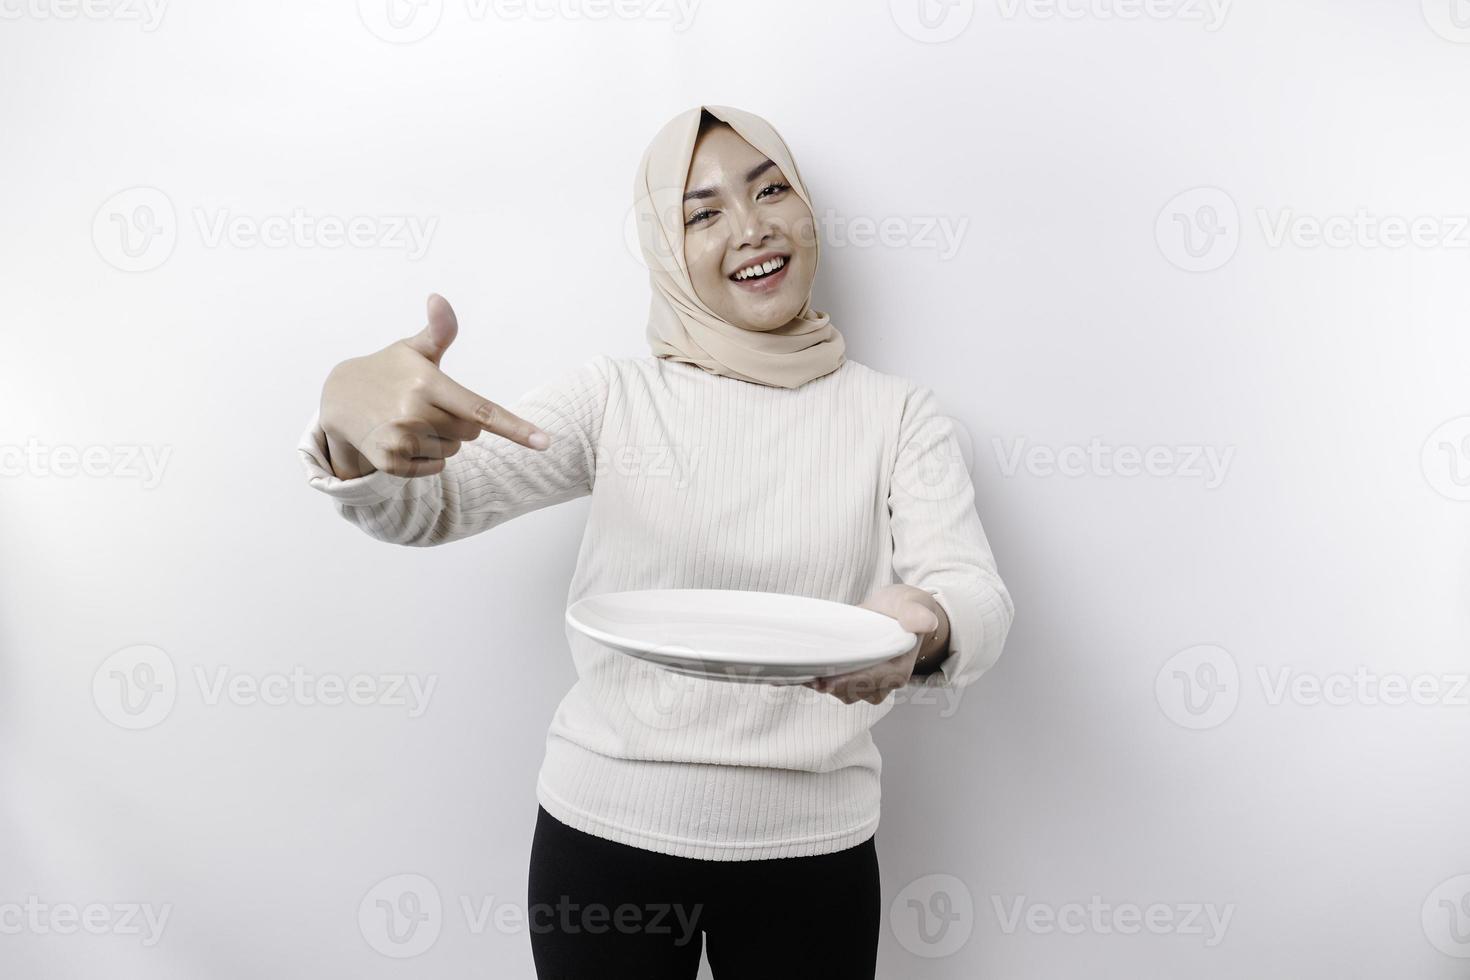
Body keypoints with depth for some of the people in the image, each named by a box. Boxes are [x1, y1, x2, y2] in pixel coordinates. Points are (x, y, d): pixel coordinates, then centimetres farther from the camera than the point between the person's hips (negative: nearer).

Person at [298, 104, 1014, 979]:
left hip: (812, 847, 0)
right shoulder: (615, 398, -2)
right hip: (606, 829, 1)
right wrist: (351, 422, -33)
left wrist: (923, 631, -37)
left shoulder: (898, 413, -2)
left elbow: (978, 595, -12)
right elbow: (427, 502, -10)